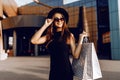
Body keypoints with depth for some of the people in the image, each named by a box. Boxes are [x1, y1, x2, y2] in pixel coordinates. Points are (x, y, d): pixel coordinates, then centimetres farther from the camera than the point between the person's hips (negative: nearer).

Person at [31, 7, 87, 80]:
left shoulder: (69, 36, -2)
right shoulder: (49, 36, 5)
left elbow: (76, 55, -7)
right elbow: (33, 41, -10)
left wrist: (81, 39, -14)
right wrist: (45, 25, -7)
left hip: (66, 71, -2)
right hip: (53, 72, 3)